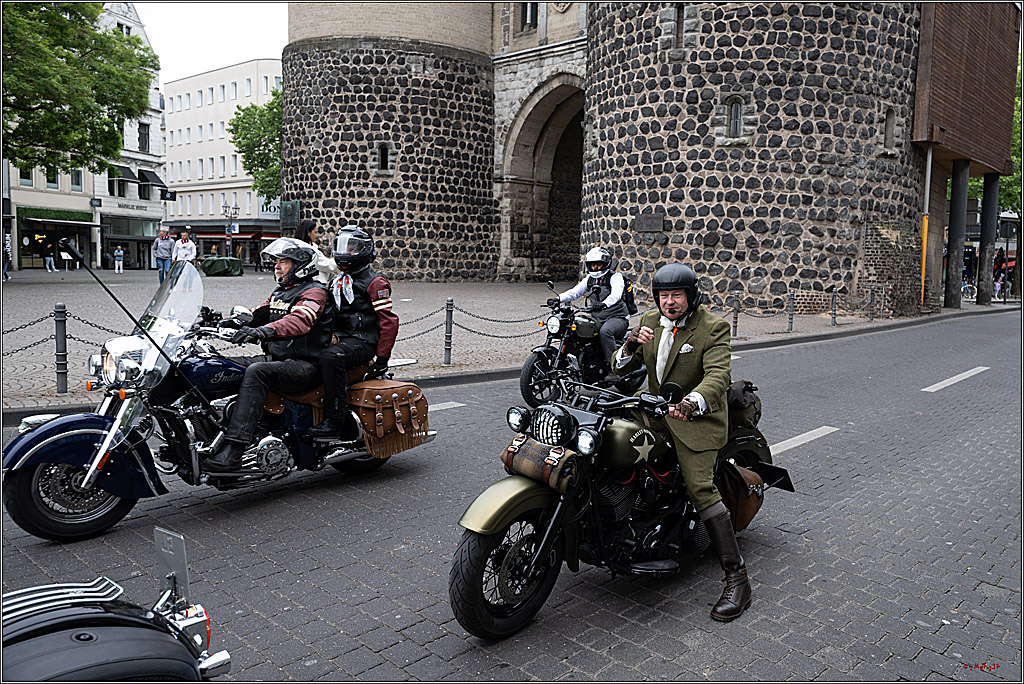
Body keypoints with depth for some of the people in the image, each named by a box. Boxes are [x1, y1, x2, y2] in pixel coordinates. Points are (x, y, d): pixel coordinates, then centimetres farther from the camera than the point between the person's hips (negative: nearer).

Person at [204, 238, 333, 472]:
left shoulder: (313, 292, -7)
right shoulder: (278, 293, 24)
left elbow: (299, 320, -27)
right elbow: (257, 315, 19)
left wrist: (264, 330, -44)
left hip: (305, 365, -9)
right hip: (275, 357, 9)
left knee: (257, 372, -34)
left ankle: (232, 451, -41)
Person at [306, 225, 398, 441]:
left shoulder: (375, 282, -5)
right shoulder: (336, 281, 21)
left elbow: (389, 321, -11)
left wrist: (382, 358, -15)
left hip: (362, 342, -8)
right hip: (339, 339, 8)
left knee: (330, 357, -35)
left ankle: (334, 422, -35)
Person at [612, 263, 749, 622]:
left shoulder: (713, 328, -10)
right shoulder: (650, 321, 6)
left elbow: (718, 375, -24)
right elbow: (621, 368, 5)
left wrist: (692, 402, -45)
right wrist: (629, 346, -19)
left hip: (695, 419, -6)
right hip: (655, 413, 7)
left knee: (700, 488, -17)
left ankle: (737, 577, -10)